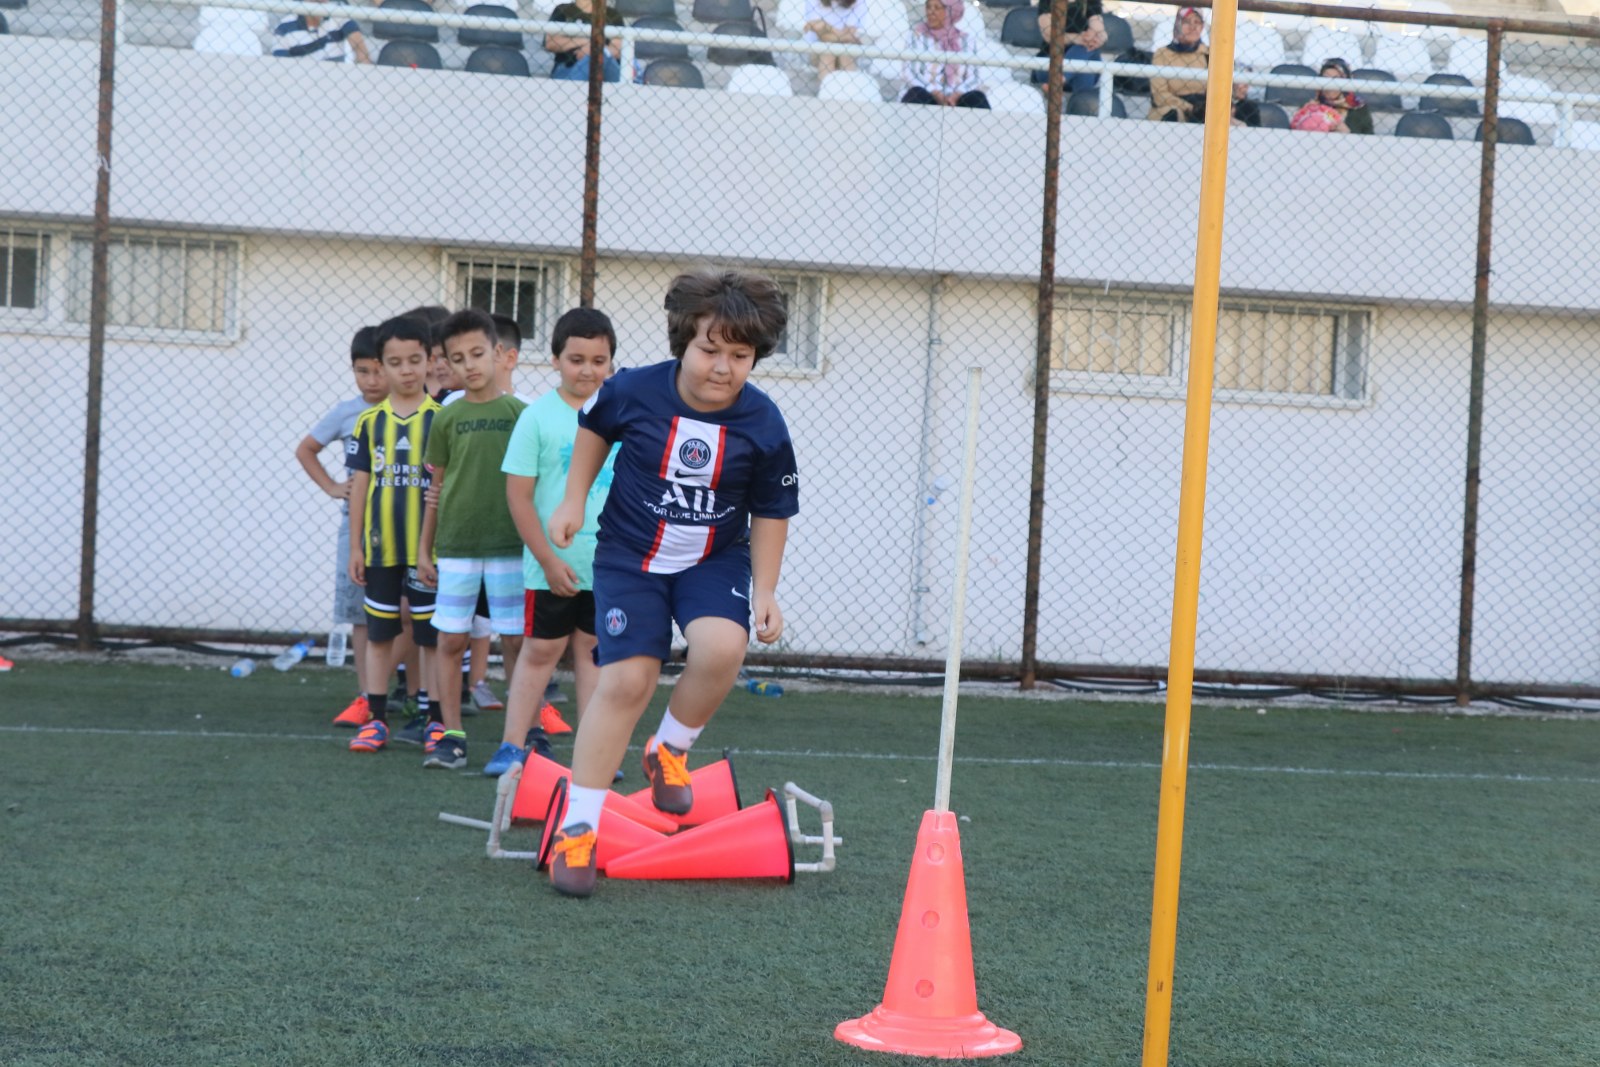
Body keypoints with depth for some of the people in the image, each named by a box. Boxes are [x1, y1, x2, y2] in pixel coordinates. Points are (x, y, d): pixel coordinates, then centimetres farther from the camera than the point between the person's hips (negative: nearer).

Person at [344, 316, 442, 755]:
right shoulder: (370, 421, 4)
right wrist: (355, 546, 5)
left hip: (429, 546, -2)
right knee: (379, 633, 9)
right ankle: (376, 718, 16)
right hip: (381, 546, 2)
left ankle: (434, 719, 12)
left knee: (432, 635, 4)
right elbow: (360, 484, 7)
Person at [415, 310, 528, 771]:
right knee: (451, 641, 2)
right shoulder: (447, 418, 4)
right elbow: (437, 488, 9)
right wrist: (423, 550, 8)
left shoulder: (521, 413, 1)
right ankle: (451, 737, 9)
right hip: (455, 545, 1)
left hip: (510, 543, -1)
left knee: (516, 641, 3)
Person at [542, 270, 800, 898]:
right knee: (626, 681, -10)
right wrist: (575, 499, 8)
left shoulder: (763, 427, -14)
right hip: (630, 556, 0)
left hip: (716, 560, 1)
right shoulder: (633, 391, -15)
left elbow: (770, 513, -1)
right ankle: (577, 828, 1)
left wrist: (765, 591, -4)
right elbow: (594, 426, 10)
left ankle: (670, 750, 2)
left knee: (722, 647, -28)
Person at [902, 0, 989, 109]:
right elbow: (911, 73, -5)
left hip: (955, 100, 2)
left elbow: (972, 76, 2)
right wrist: (937, 95, -18)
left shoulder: (964, 39, 11)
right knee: (918, 93, -34)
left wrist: (955, 96, -18)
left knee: (977, 98, -27)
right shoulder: (918, 35, 6)